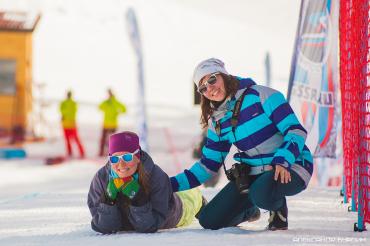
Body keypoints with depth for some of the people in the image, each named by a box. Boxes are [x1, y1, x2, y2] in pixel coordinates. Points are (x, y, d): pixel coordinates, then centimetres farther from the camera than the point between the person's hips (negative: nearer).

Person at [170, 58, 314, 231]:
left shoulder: (260, 95, -12)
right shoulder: (217, 121, 8)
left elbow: (296, 130, -15)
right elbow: (208, 165, 13)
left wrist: (282, 161, -31)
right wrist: (171, 185, 2)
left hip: (291, 167, -6)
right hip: (252, 174, 7)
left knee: (262, 193, -40)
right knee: (209, 221, -3)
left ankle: (279, 210, -3)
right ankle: (249, 210, 28)